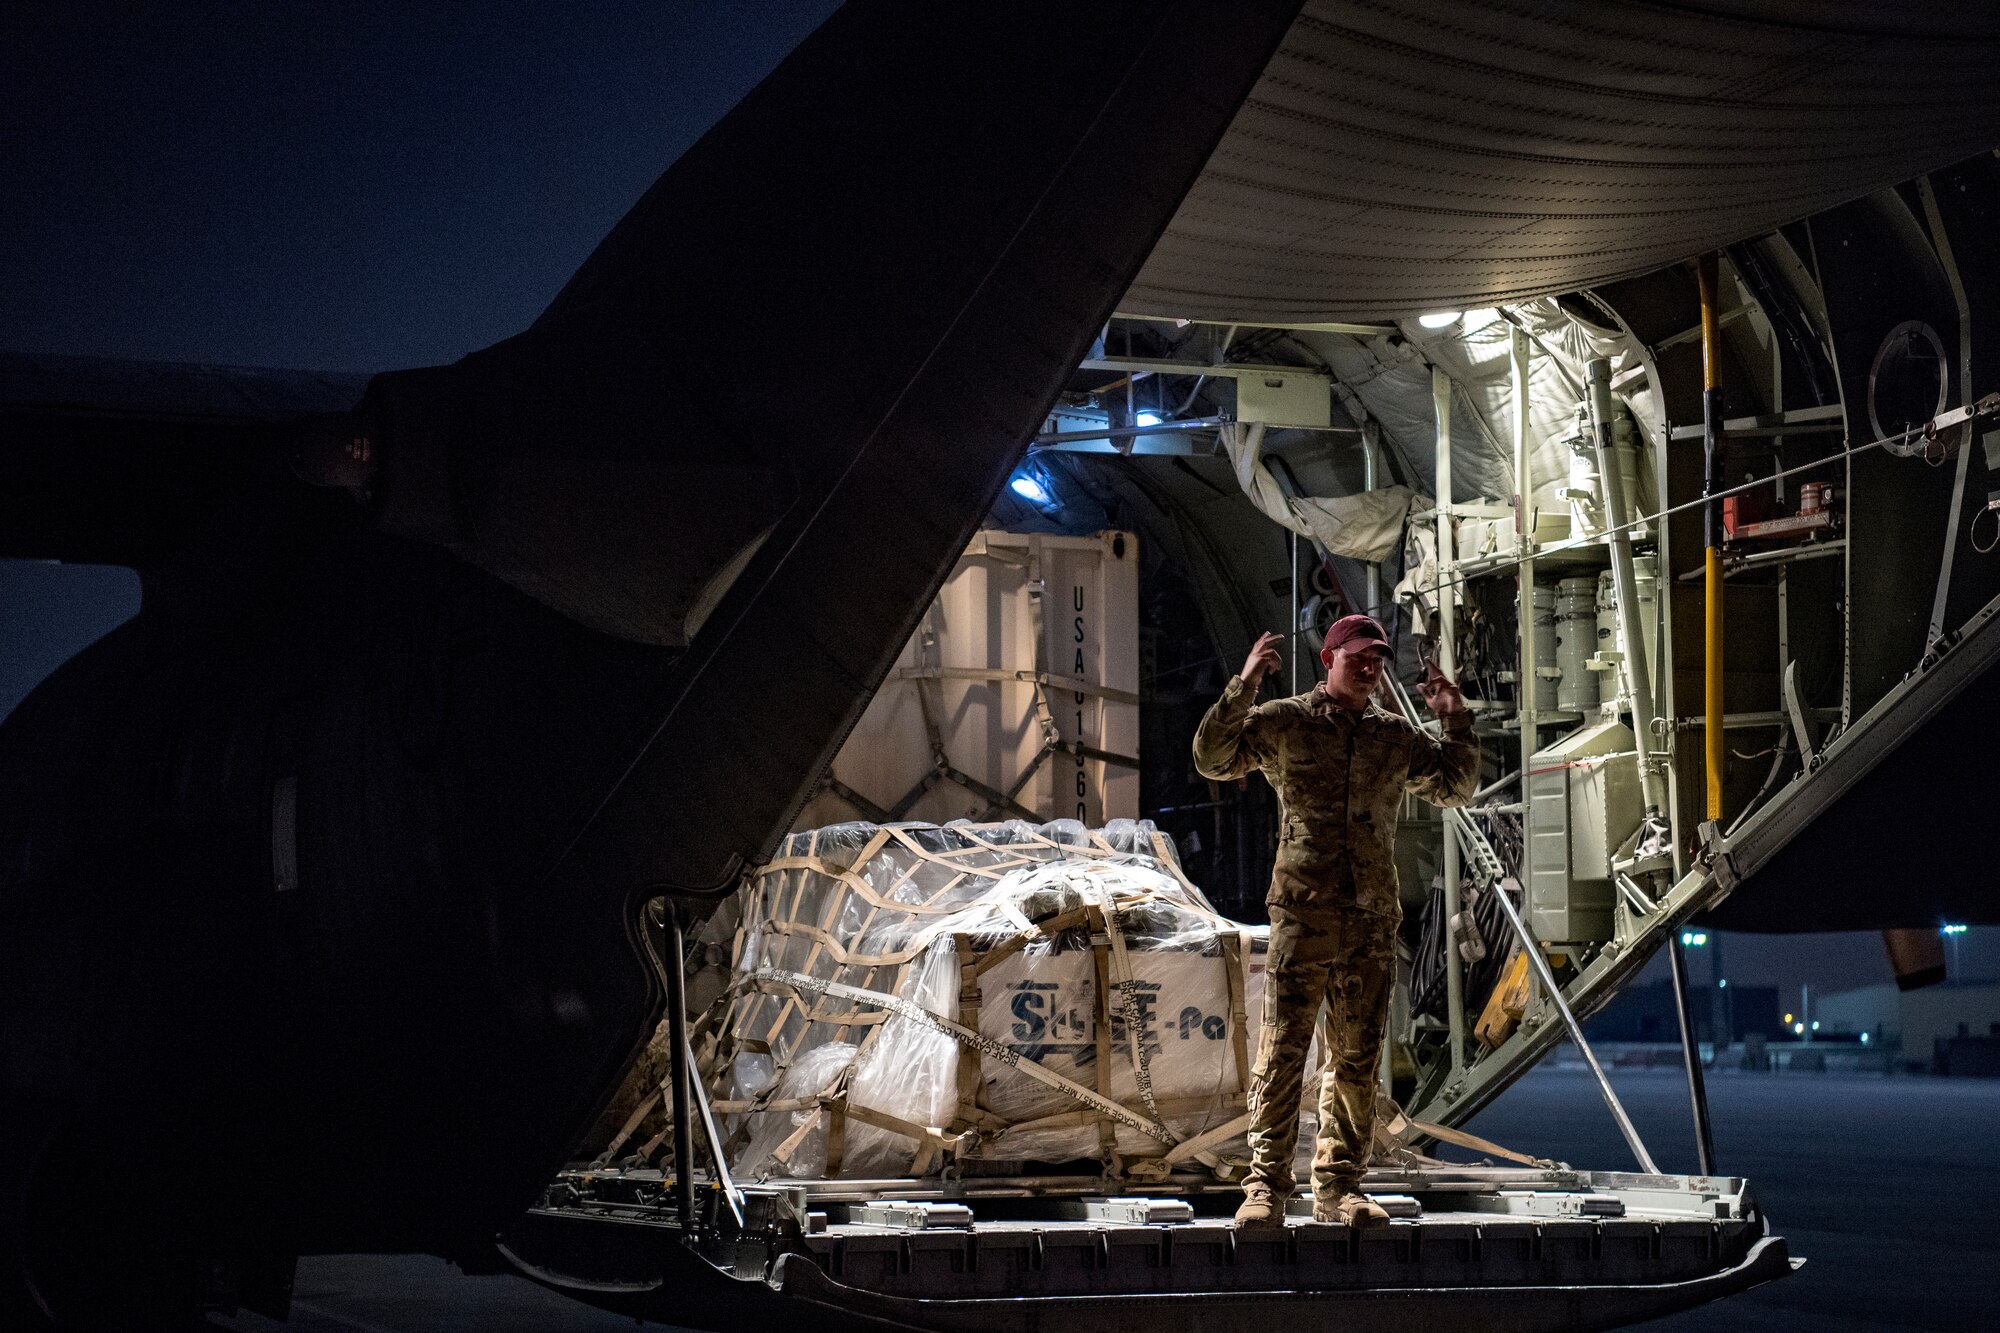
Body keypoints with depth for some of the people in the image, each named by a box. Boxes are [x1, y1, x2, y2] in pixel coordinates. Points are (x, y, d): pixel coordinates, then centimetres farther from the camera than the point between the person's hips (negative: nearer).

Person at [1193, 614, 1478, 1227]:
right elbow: (1212, 757, -4)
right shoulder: (1283, 722, 4)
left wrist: (1457, 722, 11)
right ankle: (1266, 1184, -4)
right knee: (1282, 1050, -7)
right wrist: (1244, 686, -13)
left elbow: (1455, 786, 24)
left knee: (1357, 1059, 6)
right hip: (1302, 910, -4)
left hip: (1373, 919, 4)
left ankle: (1338, 1186, 14)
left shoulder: (1399, 736, 15)